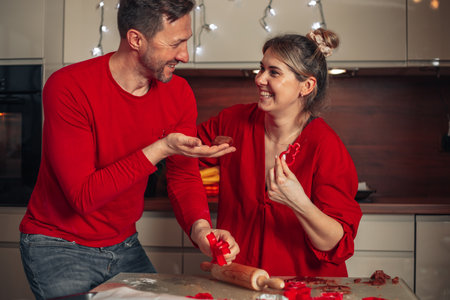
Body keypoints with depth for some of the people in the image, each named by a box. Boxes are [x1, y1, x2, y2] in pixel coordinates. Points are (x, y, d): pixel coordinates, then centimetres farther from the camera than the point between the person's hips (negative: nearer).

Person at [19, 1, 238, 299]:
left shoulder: (179, 93, -7)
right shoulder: (68, 87, -24)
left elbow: (185, 179, -5)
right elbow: (83, 197, -28)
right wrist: (160, 149, -35)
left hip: (124, 246, 5)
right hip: (58, 245, -4)